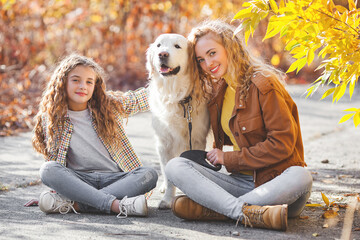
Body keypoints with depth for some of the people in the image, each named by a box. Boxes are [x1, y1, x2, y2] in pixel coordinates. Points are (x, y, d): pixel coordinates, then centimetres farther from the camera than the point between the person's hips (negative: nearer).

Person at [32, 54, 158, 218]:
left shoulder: (110, 104, 4)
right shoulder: (51, 118, 2)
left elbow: (142, 98, 14)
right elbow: (53, 158, 9)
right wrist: (60, 187, 1)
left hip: (114, 178, 1)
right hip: (78, 179, -1)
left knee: (149, 175, -27)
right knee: (47, 170, -29)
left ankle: (72, 204, -34)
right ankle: (116, 205, -41)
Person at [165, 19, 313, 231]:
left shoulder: (263, 84, -7)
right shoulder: (218, 91, 14)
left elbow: (282, 143, -13)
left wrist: (228, 158, -8)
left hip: (275, 181, -5)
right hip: (240, 181, 5)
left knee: (300, 178, -38)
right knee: (175, 167, -15)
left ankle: (209, 208, -33)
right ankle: (248, 213, -33)